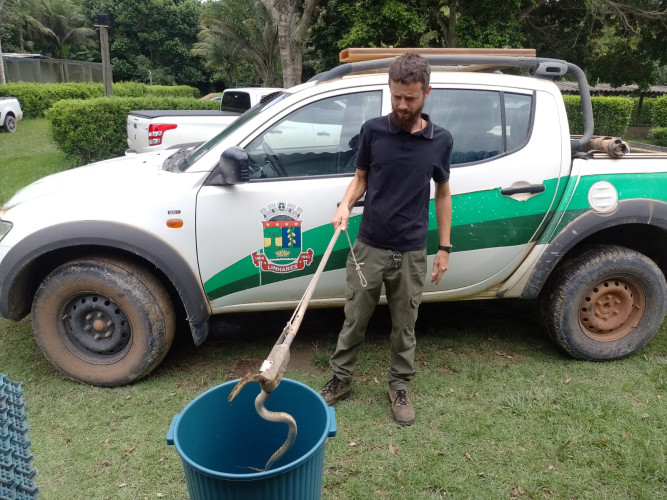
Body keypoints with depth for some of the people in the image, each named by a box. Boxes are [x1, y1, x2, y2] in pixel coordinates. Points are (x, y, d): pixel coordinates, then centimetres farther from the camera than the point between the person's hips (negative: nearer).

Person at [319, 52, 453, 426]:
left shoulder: (441, 141, -2)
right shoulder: (373, 130, -4)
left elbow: (442, 193, 7)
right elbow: (361, 177, 7)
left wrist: (445, 248, 6)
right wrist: (345, 205, -14)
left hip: (411, 253, 0)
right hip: (369, 247, 0)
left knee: (404, 327, 14)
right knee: (355, 320, 12)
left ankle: (400, 387, 34)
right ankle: (341, 379, 33)